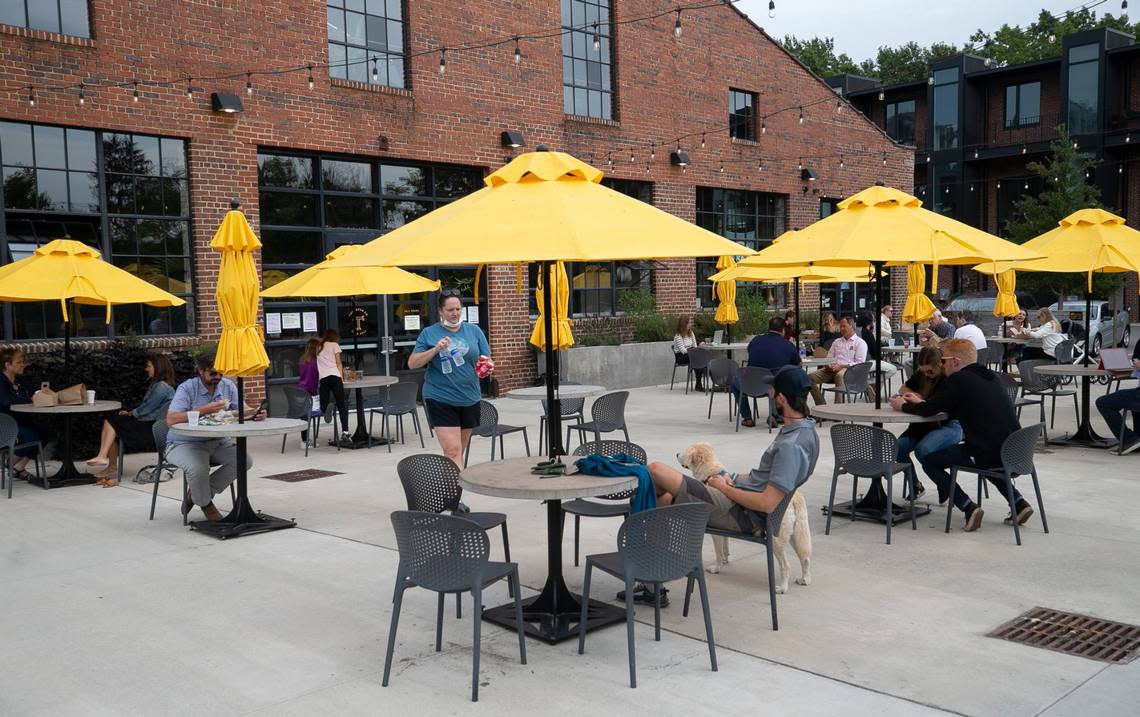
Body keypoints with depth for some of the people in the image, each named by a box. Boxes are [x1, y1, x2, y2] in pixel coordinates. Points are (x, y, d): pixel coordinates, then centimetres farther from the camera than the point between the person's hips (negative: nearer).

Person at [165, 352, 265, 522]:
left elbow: (243, 409, 1)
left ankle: (195, 494, -3)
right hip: (184, 444, -6)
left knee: (245, 459, -17)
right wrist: (205, 410, -32)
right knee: (198, 468, -35)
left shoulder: (227, 386, 3)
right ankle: (205, 504, -1)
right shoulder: (186, 388, -14)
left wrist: (256, 412, -24)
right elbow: (171, 419, -25)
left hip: (217, 442, 6)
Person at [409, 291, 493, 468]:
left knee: (459, 450, 15)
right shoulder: (429, 333, 2)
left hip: (470, 399, 4)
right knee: (452, 450, -14)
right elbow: (412, 363, -1)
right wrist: (435, 349, -15)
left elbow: (486, 360, 10)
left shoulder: (474, 331, 8)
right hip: (440, 399, -4)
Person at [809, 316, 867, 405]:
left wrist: (841, 366, -15)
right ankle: (821, 405, -20)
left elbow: (859, 363, -4)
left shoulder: (860, 343, 8)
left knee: (840, 375, -42)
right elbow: (829, 357, 26)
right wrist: (828, 365, 0)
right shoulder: (837, 342, 28)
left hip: (848, 369, -6)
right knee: (811, 377, -20)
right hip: (832, 369, 6)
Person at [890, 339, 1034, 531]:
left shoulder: (958, 380, -7)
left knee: (929, 461, 7)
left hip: (990, 453, -8)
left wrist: (903, 406, 13)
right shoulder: (990, 376, 18)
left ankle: (969, 508, -3)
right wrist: (921, 402, 27)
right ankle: (1019, 503, 24)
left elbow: (928, 410, -6)